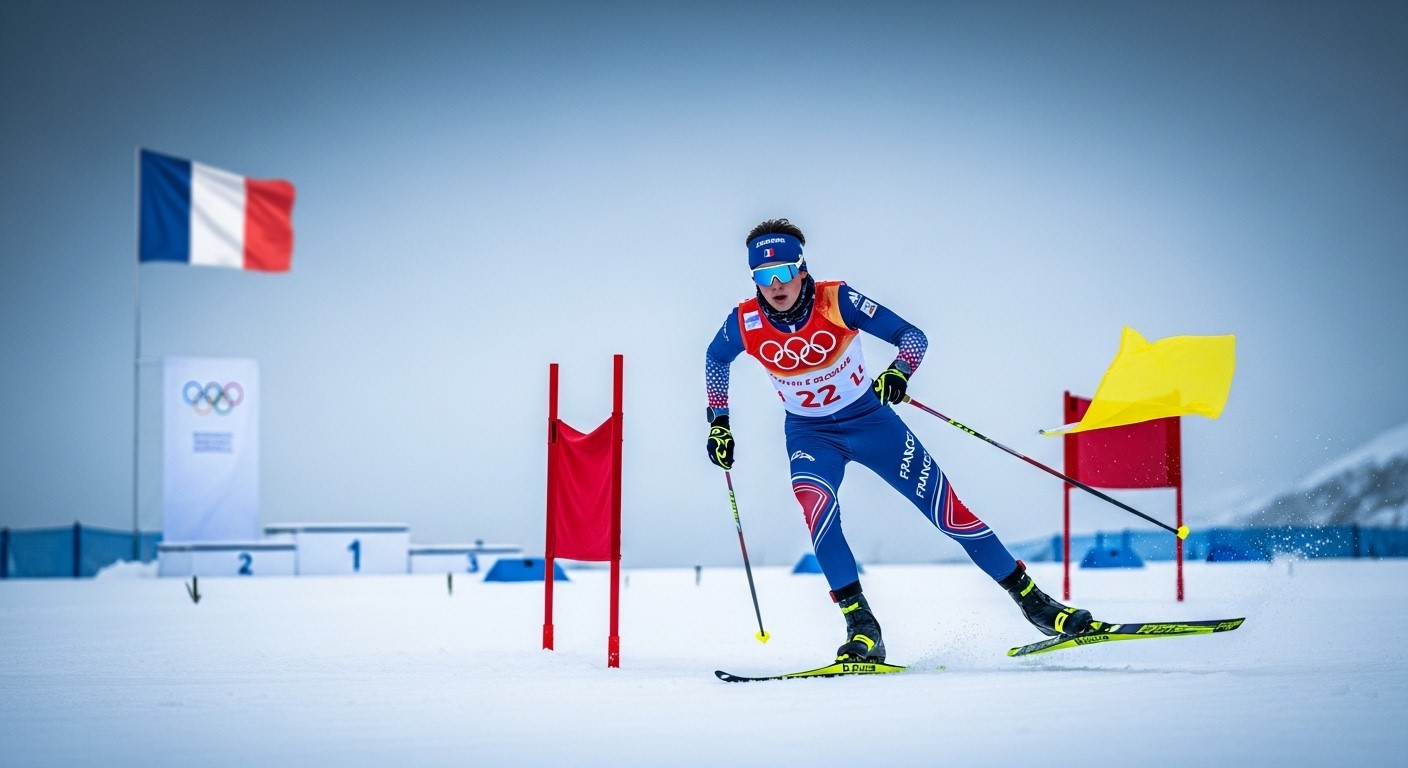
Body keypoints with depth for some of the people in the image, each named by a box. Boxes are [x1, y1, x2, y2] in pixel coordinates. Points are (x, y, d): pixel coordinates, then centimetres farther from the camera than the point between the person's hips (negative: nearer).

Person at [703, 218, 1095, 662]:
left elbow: (912, 336, -17)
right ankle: (862, 629, -24)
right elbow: (715, 361, 7)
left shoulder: (836, 301, -23)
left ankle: (1031, 598, 11)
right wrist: (719, 422, 6)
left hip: (869, 420, -1)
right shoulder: (744, 324, -16)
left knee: (947, 512, -4)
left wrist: (899, 372, -37)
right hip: (809, 435, 1)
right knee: (814, 504, -30)